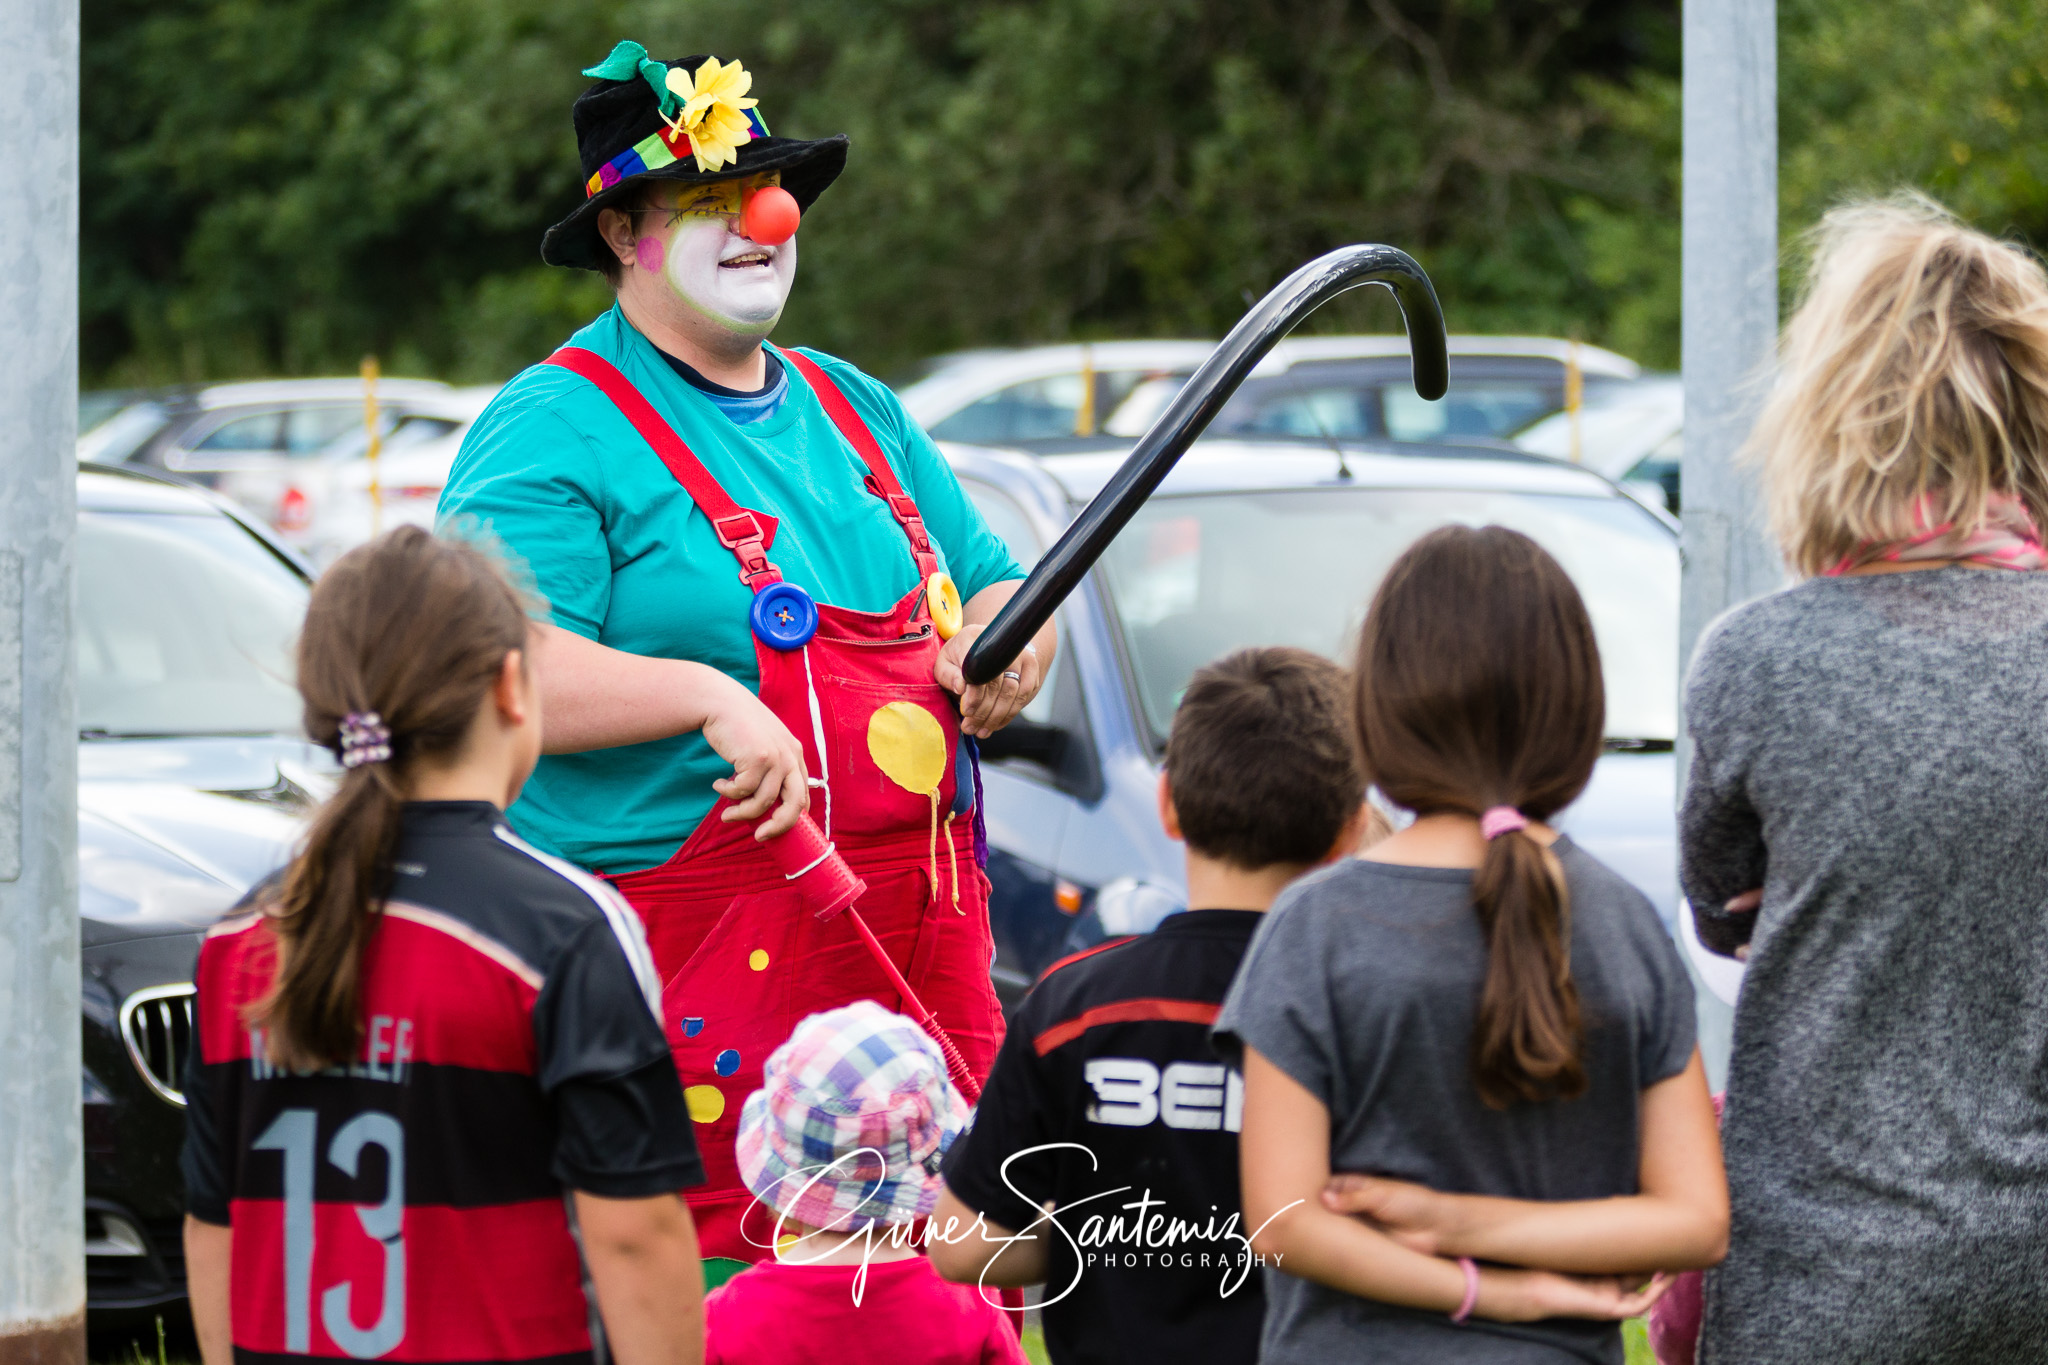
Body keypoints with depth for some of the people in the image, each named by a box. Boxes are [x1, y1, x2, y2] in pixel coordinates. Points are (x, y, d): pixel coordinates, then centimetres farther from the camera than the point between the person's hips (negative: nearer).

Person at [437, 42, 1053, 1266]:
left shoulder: (852, 410, 20)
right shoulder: (557, 433, -4)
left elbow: (1000, 586, 26)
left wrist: (1004, 639, 2)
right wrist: (707, 696, -25)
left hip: (923, 947, 7)